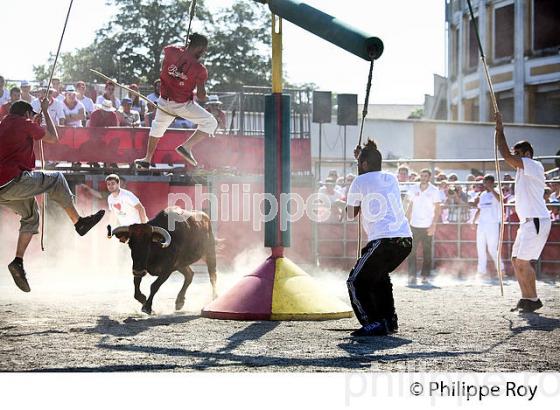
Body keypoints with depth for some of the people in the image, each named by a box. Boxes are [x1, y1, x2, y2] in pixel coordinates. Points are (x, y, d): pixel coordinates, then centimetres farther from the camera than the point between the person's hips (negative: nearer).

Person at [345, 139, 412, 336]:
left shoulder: (360, 182, 3)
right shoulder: (391, 178, 20)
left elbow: (351, 214, 15)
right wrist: (363, 156, 49)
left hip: (383, 240, -7)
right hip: (406, 240, 7)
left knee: (357, 282, 3)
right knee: (379, 276, 28)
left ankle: (373, 324, -9)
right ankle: (389, 321, 26)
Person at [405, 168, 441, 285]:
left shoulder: (434, 191, 1)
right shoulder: (413, 189, 9)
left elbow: (437, 210, 0)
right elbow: (410, 207, 14)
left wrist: (433, 225, -10)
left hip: (427, 226, -2)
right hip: (414, 225, 2)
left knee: (427, 252, 0)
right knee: (411, 251, -5)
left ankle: (425, 276, 6)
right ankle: (412, 276, -3)